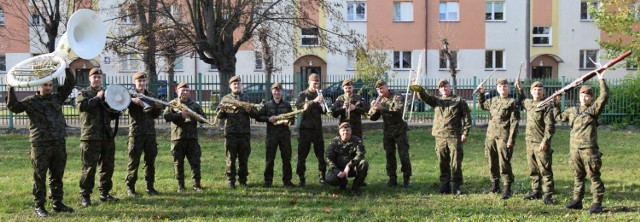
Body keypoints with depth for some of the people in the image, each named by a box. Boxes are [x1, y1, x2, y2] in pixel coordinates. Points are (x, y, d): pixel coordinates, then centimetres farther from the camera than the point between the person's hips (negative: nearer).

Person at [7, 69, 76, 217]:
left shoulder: (57, 97, 12)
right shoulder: (31, 101, 1)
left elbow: (70, 83, 10)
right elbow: (13, 107, -10)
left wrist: (67, 69, -3)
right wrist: (11, 89, -18)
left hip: (59, 144, 4)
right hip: (40, 146, -4)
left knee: (57, 176, 12)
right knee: (40, 178, 3)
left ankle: (57, 203, 22)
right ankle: (39, 206, 11)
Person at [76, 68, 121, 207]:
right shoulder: (84, 93, 4)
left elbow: (113, 116, 23)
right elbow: (81, 106, -18)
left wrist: (118, 111, 1)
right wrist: (97, 98, -13)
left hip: (107, 136, 5)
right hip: (90, 136, -5)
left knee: (108, 166, 9)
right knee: (89, 167, -5)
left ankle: (104, 193, 20)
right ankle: (85, 195, 3)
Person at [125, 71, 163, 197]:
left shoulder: (150, 96, 16)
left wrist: (158, 108, -2)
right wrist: (132, 100, -30)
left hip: (150, 132, 4)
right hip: (136, 132, -4)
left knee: (150, 161, 7)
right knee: (134, 161, -2)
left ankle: (150, 187, 14)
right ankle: (130, 188, 5)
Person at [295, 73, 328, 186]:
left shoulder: (319, 95, 13)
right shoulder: (303, 94, 2)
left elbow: (324, 111, 9)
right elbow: (299, 105, -19)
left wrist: (322, 104, -13)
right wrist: (314, 101, -29)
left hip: (317, 128, 3)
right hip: (305, 128, -3)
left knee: (320, 153, 4)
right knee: (302, 154, -2)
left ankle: (322, 176, 12)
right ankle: (301, 178, 3)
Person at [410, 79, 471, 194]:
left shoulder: (459, 100, 8)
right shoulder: (436, 100, 17)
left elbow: (467, 117, 3)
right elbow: (425, 97, -2)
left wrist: (465, 133, -6)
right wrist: (419, 90, -25)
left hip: (454, 136, -3)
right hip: (440, 136, 3)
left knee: (456, 162, -3)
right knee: (443, 163, 7)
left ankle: (456, 186, 5)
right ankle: (445, 186, 14)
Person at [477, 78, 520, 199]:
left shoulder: (512, 102, -4)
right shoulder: (492, 100, 14)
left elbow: (514, 122, -9)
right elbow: (482, 105, 36)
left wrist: (511, 139, -15)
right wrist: (481, 94, 22)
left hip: (503, 137, -6)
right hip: (491, 136, 6)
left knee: (504, 163, -7)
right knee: (492, 163, 13)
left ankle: (507, 189, 0)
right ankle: (494, 186, 26)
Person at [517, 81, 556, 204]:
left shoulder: (546, 106, -8)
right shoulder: (528, 103, 14)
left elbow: (550, 126, -13)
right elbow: (521, 100, 41)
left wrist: (545, 141, -20)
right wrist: (519, 89, 31)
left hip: (541, 143, -7)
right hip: (530, 142, 7)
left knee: (545, 170, -5)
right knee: (533, 170, 14)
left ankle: (548, 195, -2)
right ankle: (536, 191, 23)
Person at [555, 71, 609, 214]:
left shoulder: (594, 109, 1)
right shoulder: (572, 111, 17)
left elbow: (604, 96, -13)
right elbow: (558, 116, 31)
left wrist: (601, 80, -14)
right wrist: (556, 103, 23)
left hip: (589, 149, -6)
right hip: (574, 149, 6)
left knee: (594, 177, -3)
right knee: (578, 177, 13)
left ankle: (597, 204, 0)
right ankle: (577, 201, 21)